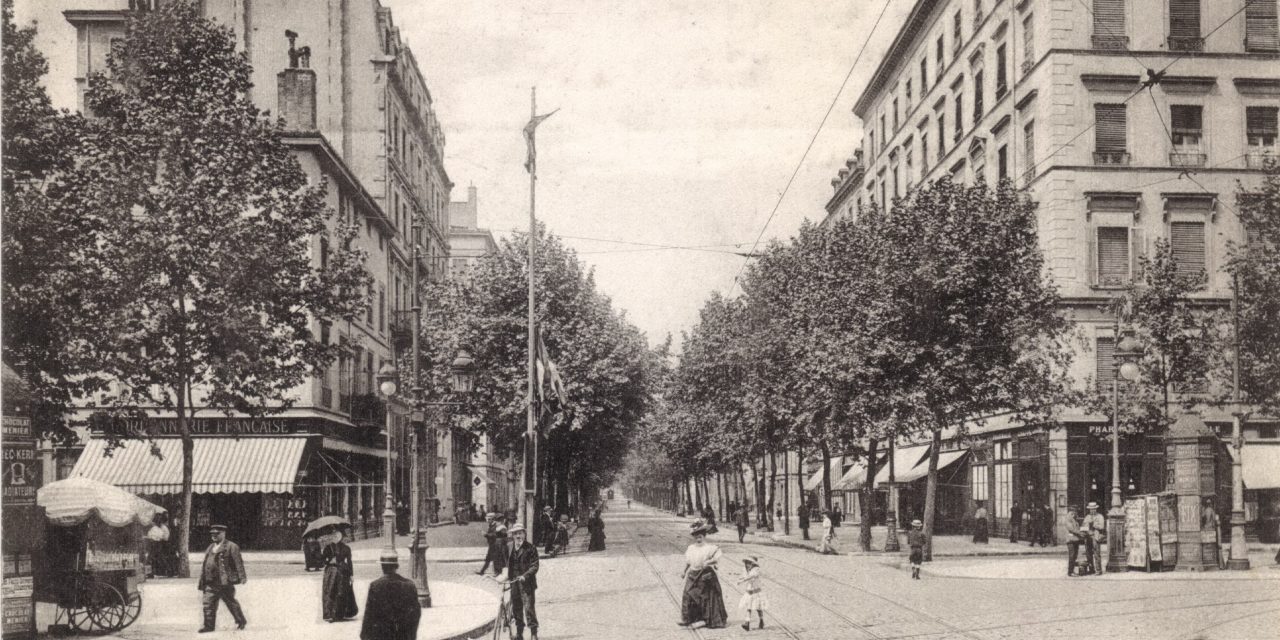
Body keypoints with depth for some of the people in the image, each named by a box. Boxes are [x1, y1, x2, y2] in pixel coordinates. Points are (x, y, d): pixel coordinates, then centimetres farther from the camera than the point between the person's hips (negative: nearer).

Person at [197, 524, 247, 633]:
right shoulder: (210, 548, 18)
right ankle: (209, 625, 4)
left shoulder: (231, 547, -5)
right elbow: (204, 565, 21)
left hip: (225, 582, -6)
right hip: (211, 583, 6)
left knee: (231, 602, 5)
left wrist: (242, 577, -21)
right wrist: (201, 582, 18)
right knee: (208, 603, -1)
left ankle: (241, 621, 22)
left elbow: (238, 562, -12)